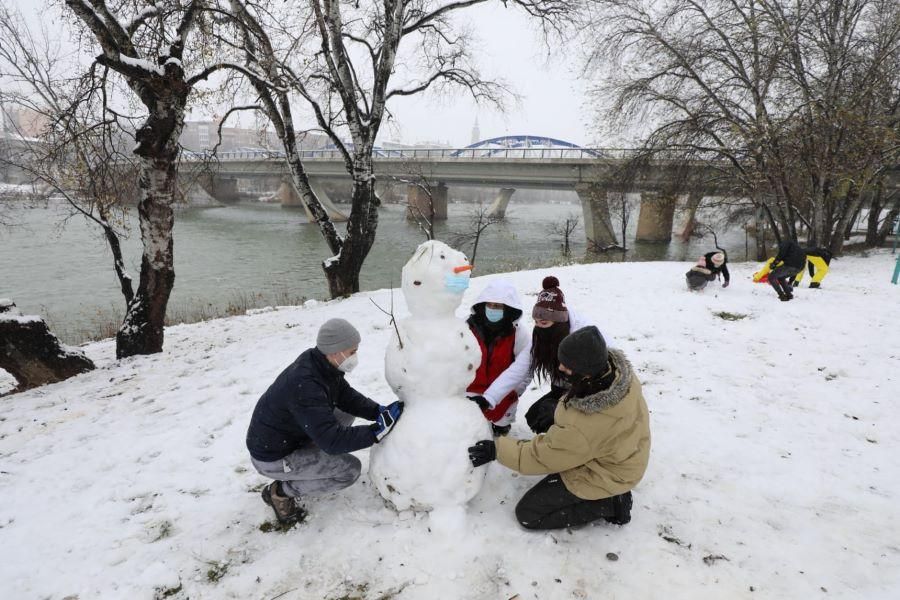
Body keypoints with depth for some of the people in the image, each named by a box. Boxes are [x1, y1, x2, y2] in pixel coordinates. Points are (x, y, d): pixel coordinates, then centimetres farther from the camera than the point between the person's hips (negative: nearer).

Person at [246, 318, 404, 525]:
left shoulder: (322, 364, -9)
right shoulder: (304, 385, -36)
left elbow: (348, 397, 3)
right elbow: (332, 441, -35)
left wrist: (380, 411, -12)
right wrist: (378, 429, -32)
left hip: (291, 436, 9)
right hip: (273, 457, -9)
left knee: (345, 412, 7)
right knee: (350, 469, -13)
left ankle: (308, 464, 13)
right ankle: (281, 491, -1)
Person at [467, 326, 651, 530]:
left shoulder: (584, 426, -41)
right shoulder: (616, 366, -20)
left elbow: (544, 455, -26)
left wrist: (497, 450, -16)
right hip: (617, 452, 8)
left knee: (527, 515, 1)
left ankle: (609, 503, 2)